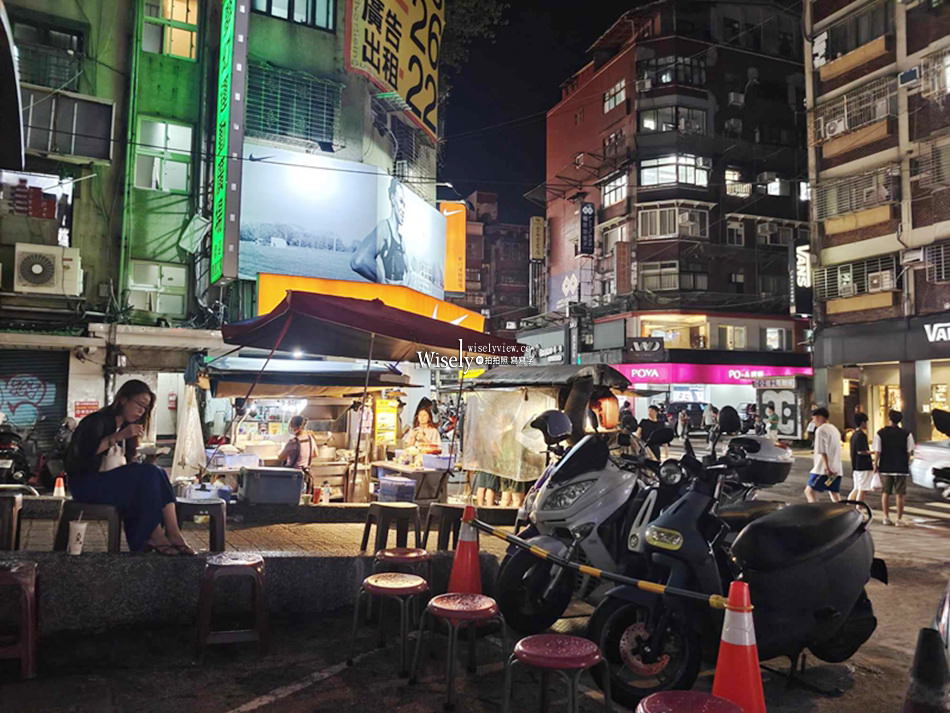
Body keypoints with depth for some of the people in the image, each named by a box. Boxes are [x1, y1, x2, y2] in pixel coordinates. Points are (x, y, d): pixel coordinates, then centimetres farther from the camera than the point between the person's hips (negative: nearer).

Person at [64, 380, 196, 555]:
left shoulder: (124, 426, 18)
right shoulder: (97, 421, -7)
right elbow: (84, 451, -26)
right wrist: (119, 436, -31)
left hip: (115, 481, 8)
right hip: (87, 484, -8)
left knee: (156, 474, -19)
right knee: (149, 473, -27)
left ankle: (173, 534, -28)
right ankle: (155, 537, -24)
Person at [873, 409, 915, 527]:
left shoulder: (880, 433, -4)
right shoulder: (907, 434, -4)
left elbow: (877, 452, -5)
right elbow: (909, 452, -4)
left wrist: (875, 465, 5)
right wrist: (906, 463, 11)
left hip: (885, 467, 1)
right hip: (901, 468, -1)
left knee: (885, 493, 13)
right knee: (899, 494, 3)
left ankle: (886, 517, 16)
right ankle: (899, 519, 3)